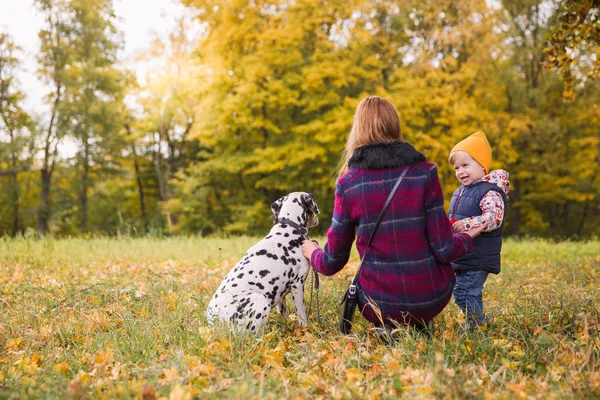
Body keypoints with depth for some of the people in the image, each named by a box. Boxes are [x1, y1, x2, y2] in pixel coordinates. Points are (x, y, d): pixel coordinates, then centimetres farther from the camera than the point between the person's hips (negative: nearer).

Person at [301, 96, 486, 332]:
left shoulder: (348, 182, -7)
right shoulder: (424, 173, -9)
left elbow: (332, 262, -1)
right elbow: (444, 250, -9)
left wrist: (312, 253, 23)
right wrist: (467, 237, 13)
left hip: (379, 304, 0)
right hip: (431, 299, 1)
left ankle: (388, 328, 13)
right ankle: (419, 327, 19)